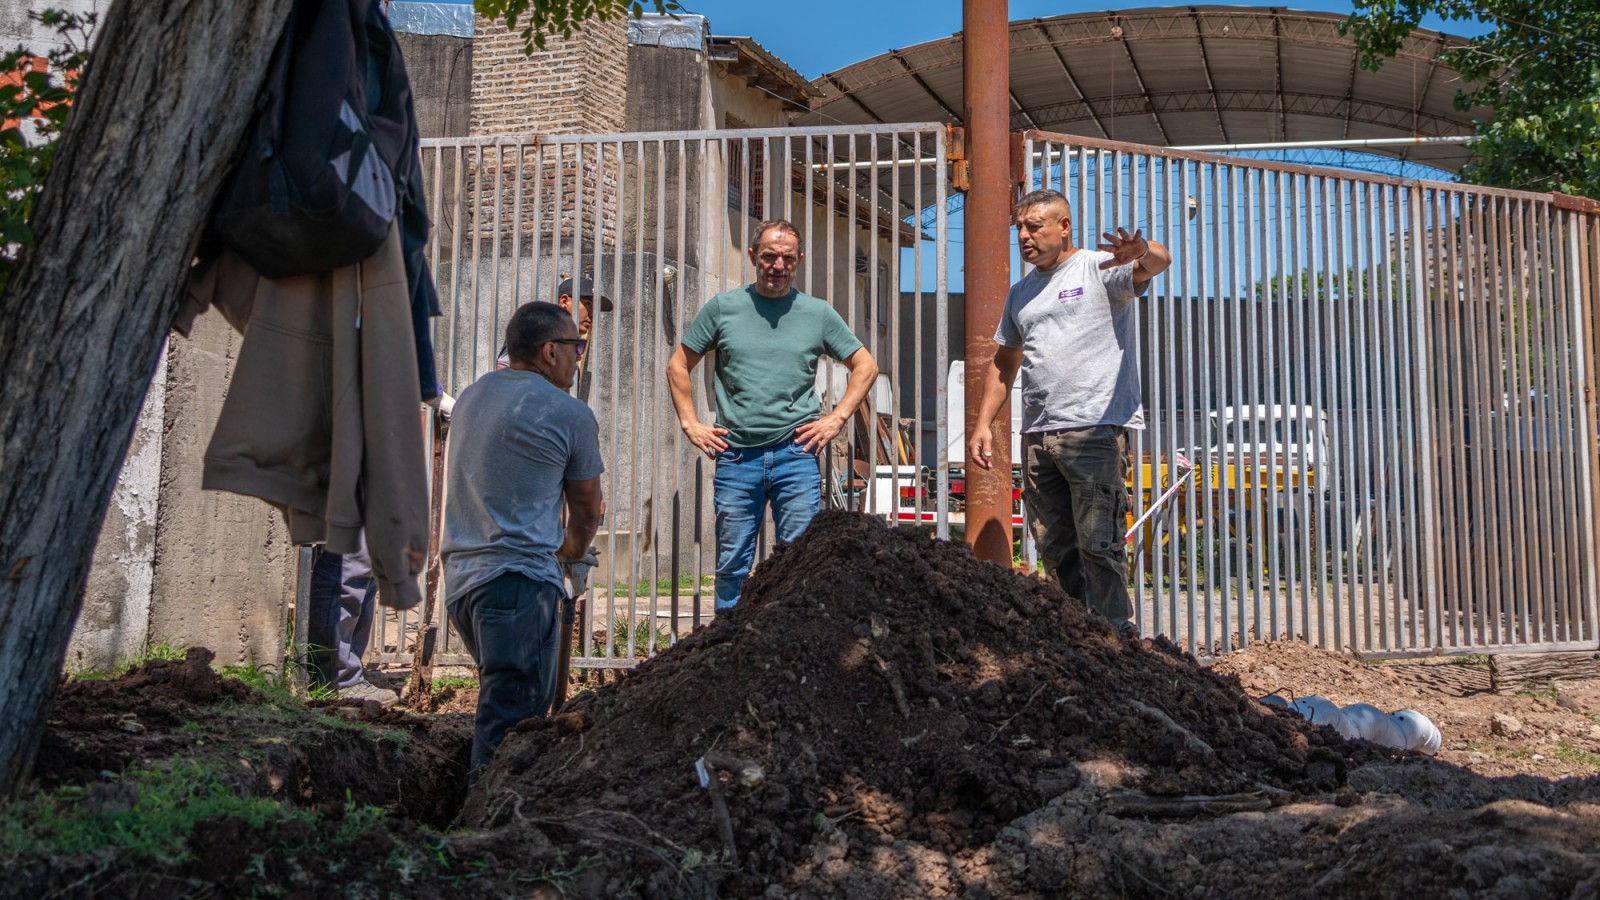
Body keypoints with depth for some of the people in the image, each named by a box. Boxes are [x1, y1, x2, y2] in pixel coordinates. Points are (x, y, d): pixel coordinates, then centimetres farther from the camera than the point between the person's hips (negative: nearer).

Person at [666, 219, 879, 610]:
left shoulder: (818, 313, 7)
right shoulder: (722, 308, 7)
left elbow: (865, 366, 16)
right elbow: (678, 366, 15)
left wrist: (836, 419, 5)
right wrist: (690, 423, 6)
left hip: (796, 454, 0)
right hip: (735, 457, 0)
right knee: (731, 566, 6)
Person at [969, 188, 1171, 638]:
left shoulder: (1099, 269, 0)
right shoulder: (1021, 292, 21)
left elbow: (1158, 263, -20)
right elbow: (1004, 363, 26)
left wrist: (1141, 251, -44)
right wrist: (983, 424, 17)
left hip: (1096, 431, -7)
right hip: (1037, 436, 7)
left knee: (1098, 544, -10)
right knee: (1055, 547, 10)